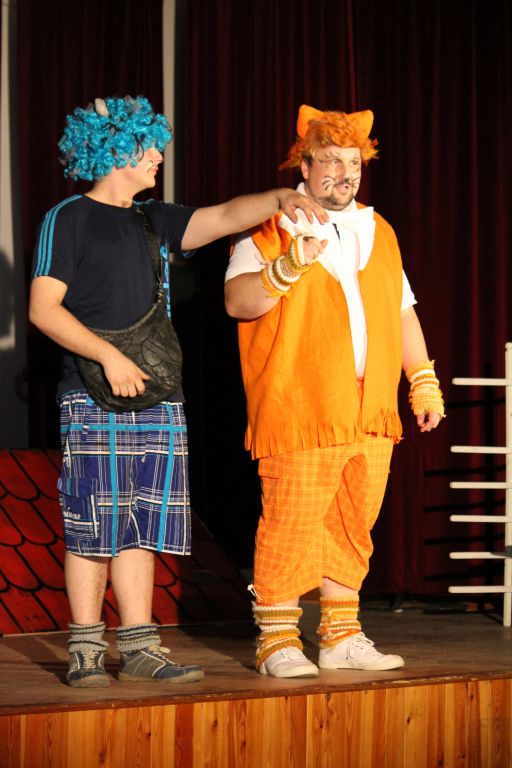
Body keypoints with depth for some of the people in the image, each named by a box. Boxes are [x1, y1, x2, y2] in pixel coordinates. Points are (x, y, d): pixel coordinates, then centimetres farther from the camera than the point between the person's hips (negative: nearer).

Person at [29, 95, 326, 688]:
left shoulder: (153, 221, 19)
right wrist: (109, 356, -15)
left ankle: (139, 648, 8)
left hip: (156, 395, 6)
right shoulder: (68, 219, 0)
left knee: (141, 526, 5)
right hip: (93, 396, -6)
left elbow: (227, 216, 11)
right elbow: (43, 309, -7)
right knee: (92, 524, -6)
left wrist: (280, 198, -8)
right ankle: (86, 650, 0)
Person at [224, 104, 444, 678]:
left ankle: (341, 638, 17)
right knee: (290, 525, -8)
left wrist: (423, 382, 21)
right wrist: (290, 266, -23)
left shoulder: (376, 231, 20)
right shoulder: (271, 227, 0)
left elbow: (402, 312, 25)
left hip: (370, 414, 6)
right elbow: (237, 302, -10)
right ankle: (277, 641, 0)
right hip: (298, 412, -6)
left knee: (353, 526, 9)